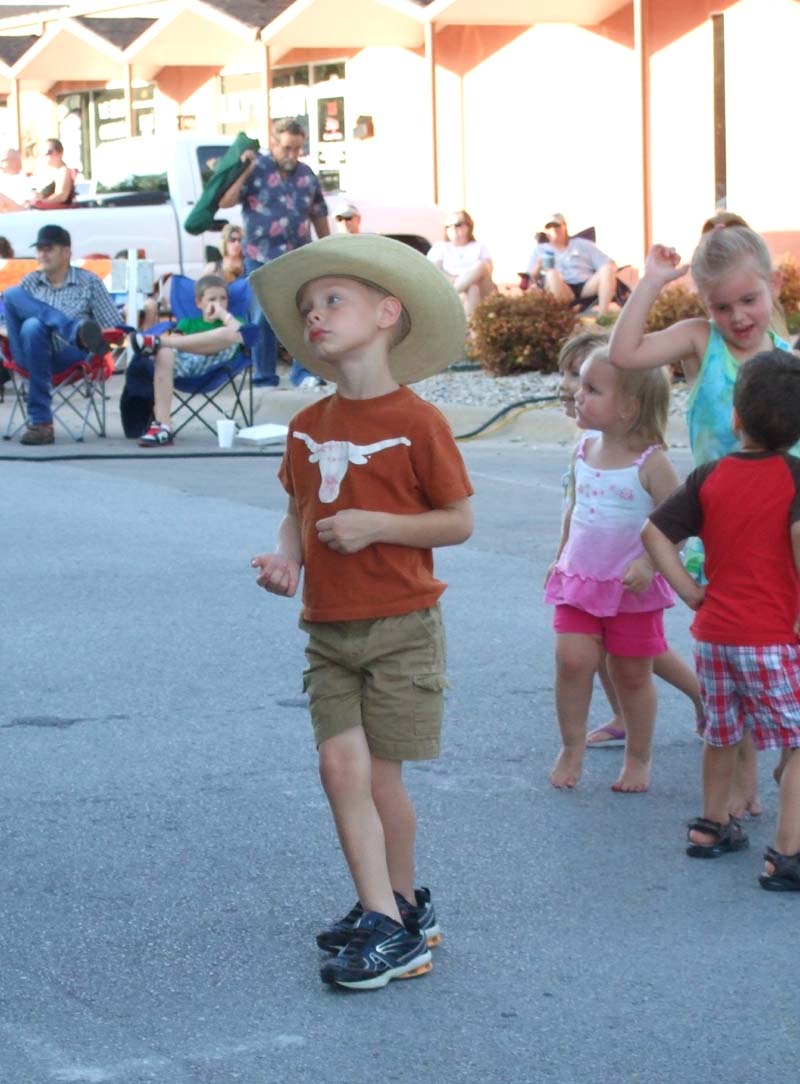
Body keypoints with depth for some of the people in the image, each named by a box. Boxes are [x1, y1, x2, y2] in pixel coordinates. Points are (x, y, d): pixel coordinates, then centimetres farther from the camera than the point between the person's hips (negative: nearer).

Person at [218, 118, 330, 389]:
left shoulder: (306, 175, 9)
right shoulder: (256, 169, -4)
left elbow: (319, 216, 17)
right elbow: (225, 202, -12)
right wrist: (244, 171, -18)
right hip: (261, 258, -3)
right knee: (263, 319, 2)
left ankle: (302, 373, 2)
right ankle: (264, 378, 9)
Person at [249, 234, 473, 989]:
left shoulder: (416, 423, -11)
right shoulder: (308, 427, 6)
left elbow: (459, 522, -7)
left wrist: (375, 525, -19)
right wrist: (285, 556, -6)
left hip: (399, 627, -5)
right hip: (328, 629, 5)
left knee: (379, 776, 0)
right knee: (341, 766, -4)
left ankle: (400, 909, 18)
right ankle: (386, 917, 1)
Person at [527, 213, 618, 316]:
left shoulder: (582, 244, 22)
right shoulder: (540, 249, 23)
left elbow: (610, 264, 15)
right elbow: (531, 277, 10)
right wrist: (538, 267, -12)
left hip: (586, 287, 2)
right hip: (563, 290, -2)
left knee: (607, 269, -26)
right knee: (552, 274, -33)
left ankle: (602, 315, -36)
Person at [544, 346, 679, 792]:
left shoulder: (650, 462, -14)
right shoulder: (584, 453, 5)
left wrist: (648, 563, -25)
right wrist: (563, 558, 19)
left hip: (632, 588, -4)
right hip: (580, 580, 4)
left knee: (632, 674, 7)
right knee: (572, 659, -10)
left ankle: (639, 758, 23)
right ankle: (572, 749, 7)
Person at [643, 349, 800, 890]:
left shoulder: (710, 477, 3)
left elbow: (655, 532, -1)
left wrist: (689, 591, 3)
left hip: (714, 630, 5)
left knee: (722, 734, 24)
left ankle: (713, 826, 39)